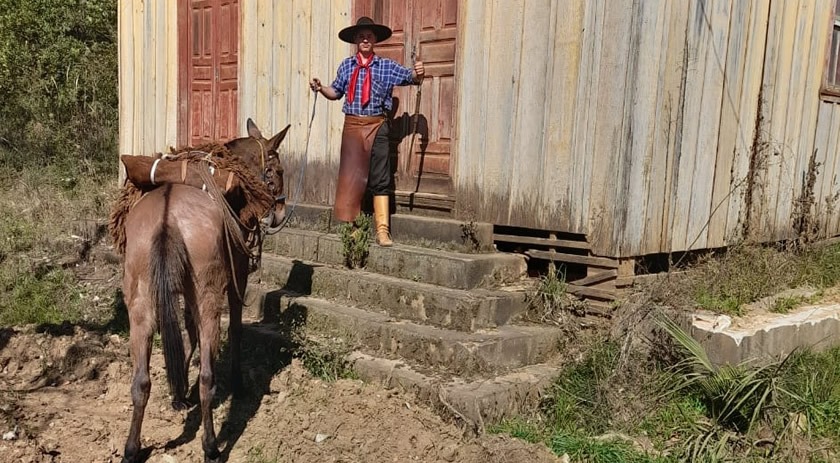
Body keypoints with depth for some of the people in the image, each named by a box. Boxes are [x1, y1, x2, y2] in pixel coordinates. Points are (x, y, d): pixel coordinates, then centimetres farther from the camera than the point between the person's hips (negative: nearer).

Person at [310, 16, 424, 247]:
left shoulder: (387, 66, 3)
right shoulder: (346, 66, 10)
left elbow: (411, 77, 0)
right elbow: (336, 91, 18)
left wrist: (418, 73, -21)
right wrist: (321, 88, 0)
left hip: (377, 126, -2)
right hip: (352, 125, 2)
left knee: (380, 179, -1)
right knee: (350, 176, 6)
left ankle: (383, 230, 0)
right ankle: (348, 225, 16)